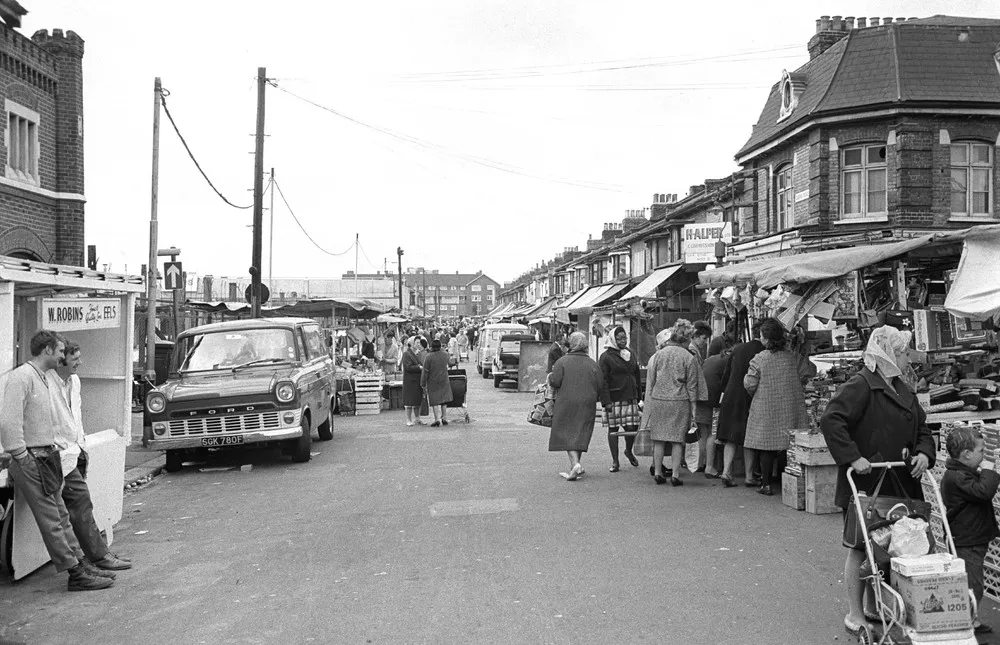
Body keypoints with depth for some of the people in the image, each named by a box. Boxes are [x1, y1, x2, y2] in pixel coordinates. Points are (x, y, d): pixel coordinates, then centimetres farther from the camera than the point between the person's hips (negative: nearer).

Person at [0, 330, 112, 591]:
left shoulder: (41, 378, 17)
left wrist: (53, 440, 12)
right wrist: (22, 457, -20)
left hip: (47, 458, 10)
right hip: (31, 460, -10)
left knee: (61, 517, 12)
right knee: (51, 521, -5)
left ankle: (78, 566, 18)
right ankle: (76, 575, -2)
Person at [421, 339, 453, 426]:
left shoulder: (429, 357, -18)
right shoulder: (445, 355, -4)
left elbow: (425, 372, -16)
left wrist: (423, 384, -6)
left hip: (433, 382, -4)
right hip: (444, 381, 4)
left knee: (434, 401, 3)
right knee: (444, 400, 13)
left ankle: (437, 419, -5)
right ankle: (445, 419, 15)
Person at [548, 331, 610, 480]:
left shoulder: (562, 361, -4)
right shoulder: (592, 364, 7)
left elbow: (555, 381, -10)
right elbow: (601, 385, 7)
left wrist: (550, 375, 12)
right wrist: (606, 402, 15)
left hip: (566, 403, -3)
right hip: (587, 405, 3)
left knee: (566, 433, -1)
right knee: (581, 433, 12)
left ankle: (575, 463, -20)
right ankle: (575, 466, 19)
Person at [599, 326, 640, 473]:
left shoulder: (631, 354, 15)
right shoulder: (606, 356, -4)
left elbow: (637, 376, 20)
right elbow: (603, 380, -9)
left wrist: (638, 396, 15)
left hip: (630, 398, 5)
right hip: (614, 398, -5)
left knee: (632, 427, 0)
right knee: (613, 429, 1)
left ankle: (629, 451, 29)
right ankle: (615, 461, 11)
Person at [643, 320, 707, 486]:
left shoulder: (658, 355, 4)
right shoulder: (689, 358, -4)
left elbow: (650, 381, 8)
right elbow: (692, 385, -1)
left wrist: (648, 403, 16)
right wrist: (693, 407, 6)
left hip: (657, 400, 3)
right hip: (679, 402, -2)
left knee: (659, 439, 9)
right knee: (677, 440, 4)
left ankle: (658, 473, 12)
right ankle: (675, 475, 4)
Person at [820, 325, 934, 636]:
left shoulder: (903, 390, 16)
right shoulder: (861, 385, -12)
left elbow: (922, 429, 21)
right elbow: (830, 420, -23)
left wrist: (924, 453, 1)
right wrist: (853, 458, -26)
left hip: (900, 485, 8)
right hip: (865, 483, -8)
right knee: (861, 549, 1)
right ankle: (855, 614, 13)